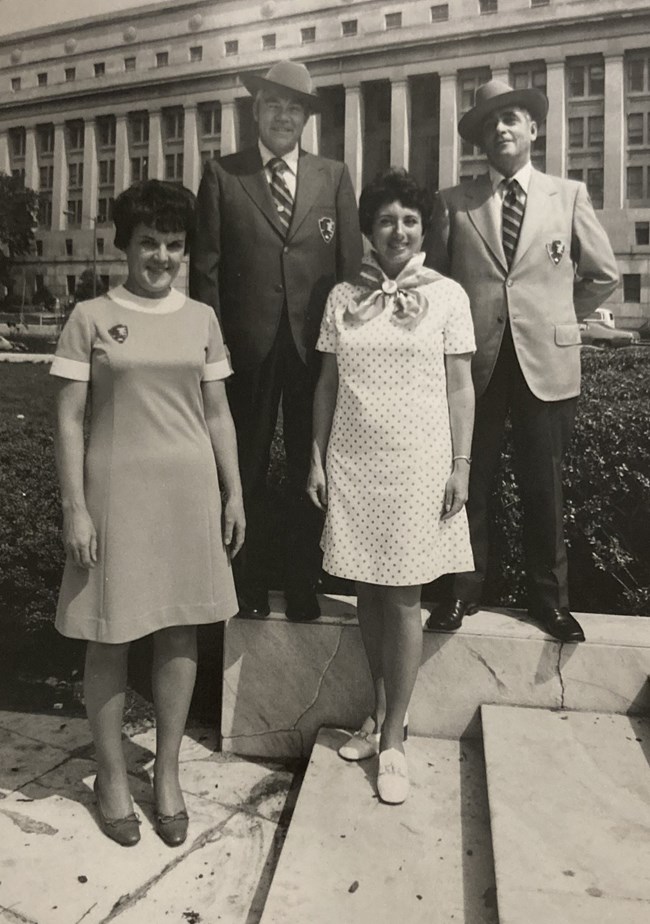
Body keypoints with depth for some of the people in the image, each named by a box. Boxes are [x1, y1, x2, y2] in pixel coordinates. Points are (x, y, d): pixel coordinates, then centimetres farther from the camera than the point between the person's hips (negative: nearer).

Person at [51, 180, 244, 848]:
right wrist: (75, 508, -9)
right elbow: (69, 419, -3)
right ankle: (111, 777, 29)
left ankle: (167, 773, 29)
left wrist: (233, 494, 6)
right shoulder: (90, 318, -1)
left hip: (189, 489, 3)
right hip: (116, 490, -2)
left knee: (179, 632, 10)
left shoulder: (201, 319, 7)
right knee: (110, 637, 8)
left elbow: (217, 414, 9)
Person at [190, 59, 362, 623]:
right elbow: (206, 265, 3)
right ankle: (249, 589, 21)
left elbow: (351, 262, 6)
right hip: (248, 344, -1)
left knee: (310, 468, 8)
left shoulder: (334, 177, 11)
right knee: (247, 469, 7)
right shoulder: (222, 175, 7)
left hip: (317, 343, 1)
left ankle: (304, 587, 21)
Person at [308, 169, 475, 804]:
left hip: (418, 465, -2)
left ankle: (393, 740, 15)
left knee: (403, 598, 2)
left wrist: (461, 465, -5)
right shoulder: (342, 298, 8)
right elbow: (327, 384, 9)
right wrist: (317, 458, 4)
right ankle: (379, 712, 28)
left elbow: (460, 387, 1)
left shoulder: (447, 295, 2)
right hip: (352, 465, 3)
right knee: (368, 592, 10)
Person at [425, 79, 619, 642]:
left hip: (545, 362, 0)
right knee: (470, 483, 6)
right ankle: (464, 590, 20)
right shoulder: (453, 203, 6)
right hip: (473, 361, 0)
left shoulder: (568, 195, 8)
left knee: (544, 487, 7)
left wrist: (558, 321, 11)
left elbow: (602, 274, 14)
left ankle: (550, 597, 21)